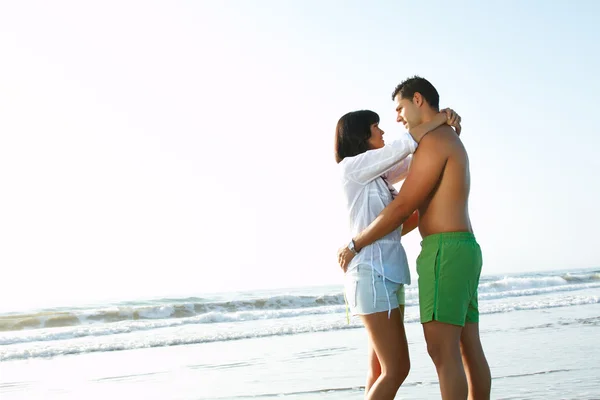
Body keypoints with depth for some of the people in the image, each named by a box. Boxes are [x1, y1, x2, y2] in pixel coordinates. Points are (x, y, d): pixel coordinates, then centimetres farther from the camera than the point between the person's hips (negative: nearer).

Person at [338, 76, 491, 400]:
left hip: (444, 251, -10)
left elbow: (403, 207, -14)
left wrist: (355, 245, -6)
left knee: (442, 351, -11)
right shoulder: (451, 142, 22)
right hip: (463, 250, 10)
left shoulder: (434, 141, -10)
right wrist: (381, 241, 30)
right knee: (469, 349, 10)